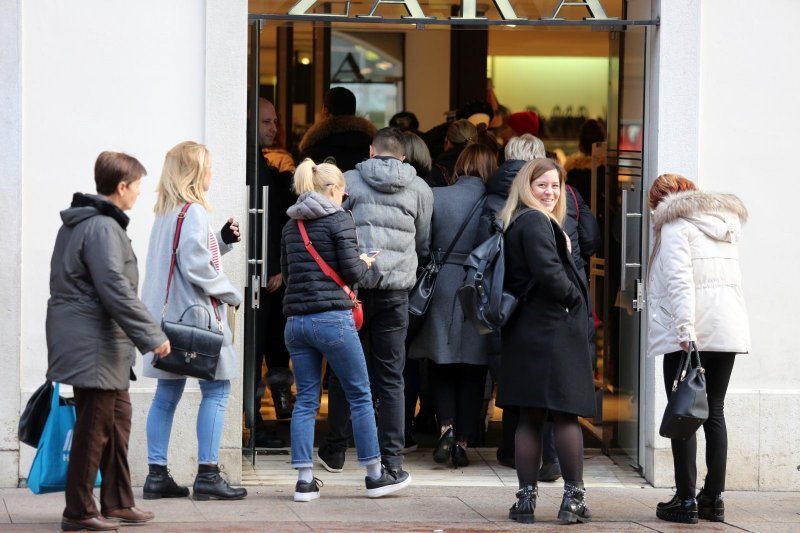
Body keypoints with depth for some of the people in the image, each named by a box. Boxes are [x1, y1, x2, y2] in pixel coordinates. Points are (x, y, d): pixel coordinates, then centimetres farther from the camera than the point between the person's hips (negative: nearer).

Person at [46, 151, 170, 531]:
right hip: (94, 345, -11)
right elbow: (115, 289, -23)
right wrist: (151, 336, -20)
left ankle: (117, 502, 22)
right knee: (94, 426, -4)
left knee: (118, 418, 16)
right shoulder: (103, 228, -17)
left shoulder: (78, 224, 16)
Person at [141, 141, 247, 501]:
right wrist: (232, 294, -8)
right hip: (195, 315, -9)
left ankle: (157, 475, 8)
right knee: (216, 390, -4)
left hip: (168, 317, 9)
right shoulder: (193, 212, -13)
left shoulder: (165, 212, 14)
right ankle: (207, 475, -7)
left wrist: (222, 241, 11)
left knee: (167, 394, 8)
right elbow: (196, 267, -19)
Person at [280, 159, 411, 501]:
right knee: (360, 396, 5)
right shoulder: (339, 219, -4)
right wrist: (365, 264, 11)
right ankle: (375, 476, 10)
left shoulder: (291, 225, 13)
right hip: (332, 317, -6)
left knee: (305, 400, 7)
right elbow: (352, 272, -9)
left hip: (296, 319, 6)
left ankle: (305, 481, 3)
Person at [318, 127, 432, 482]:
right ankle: (391, 461, 1)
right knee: (390, 378, 4)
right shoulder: (420, 190, 6)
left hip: (353, 287, -1)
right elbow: (424, 244, 16)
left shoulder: (349, 181, 0)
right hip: (395, 292, 1)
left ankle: (335, 451, 19)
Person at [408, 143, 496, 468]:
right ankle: (463, 441, 7)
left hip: (443, 292, 0)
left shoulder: (437, 197, -5)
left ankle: (447, 425, -5)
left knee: (440, 366, 14)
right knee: (473, 372, 9)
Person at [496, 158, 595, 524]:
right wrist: (575, 297, -7)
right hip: (554, 329, -8)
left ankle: (526, 498, 5)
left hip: (523, 332, 8)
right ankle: (573, 497, 0)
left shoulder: (512, 224, 16)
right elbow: (549, 273, -22)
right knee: (567, 415, -2)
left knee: (529, 418, 6)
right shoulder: (536, 223, -12)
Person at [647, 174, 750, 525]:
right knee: (714, 413, 10)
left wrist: (685, 329, -22)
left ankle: (686, 499, -4)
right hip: (729, 329, 7)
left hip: (690, 334, -7)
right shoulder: (725, 225, 19)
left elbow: (679, 281, -15)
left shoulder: (675, 226, -3)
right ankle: (714, 498, 10)